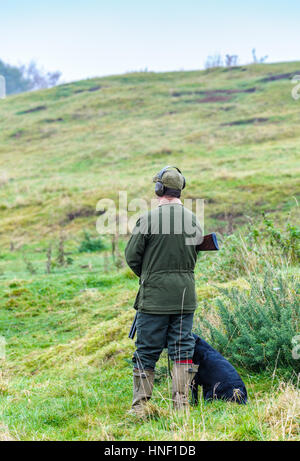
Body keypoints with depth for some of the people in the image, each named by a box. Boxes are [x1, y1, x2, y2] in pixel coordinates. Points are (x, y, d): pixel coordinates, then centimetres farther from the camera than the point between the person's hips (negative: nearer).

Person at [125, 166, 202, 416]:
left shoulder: (148, 219, -12)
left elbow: (132, 256, -4)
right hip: (185, 296, 4)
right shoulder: (193, 219, 3)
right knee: (182, 350, 8)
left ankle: (140, 406, 11)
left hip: (154, 295, -3)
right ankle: (182, 405, 9)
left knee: (146, 352, 6)